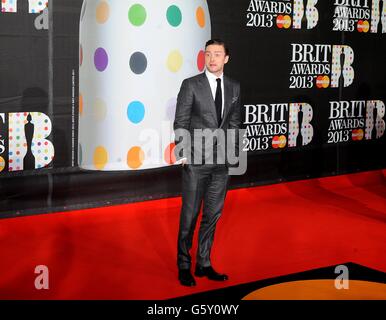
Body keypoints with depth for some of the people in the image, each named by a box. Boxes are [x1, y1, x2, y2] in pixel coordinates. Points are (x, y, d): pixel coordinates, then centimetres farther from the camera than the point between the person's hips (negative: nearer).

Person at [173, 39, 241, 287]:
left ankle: (204, 264, 21)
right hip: (196, 161, -4)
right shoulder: (191, 85, -4)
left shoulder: (234, 87, 8)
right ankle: (184, 266, 15)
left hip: (222, 162, 4)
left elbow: (234, 123, 13)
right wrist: (182, 154, -8)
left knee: (213, 215, 10)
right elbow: (180, 122, -4)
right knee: (190, 215, 2)